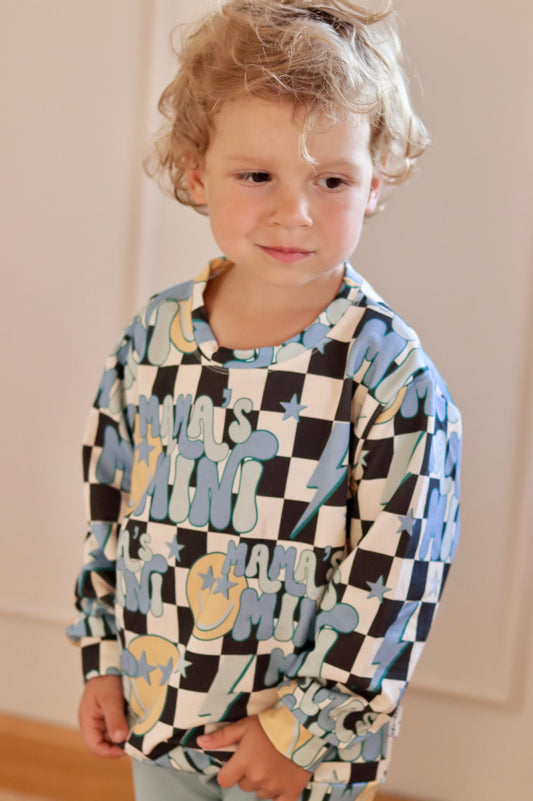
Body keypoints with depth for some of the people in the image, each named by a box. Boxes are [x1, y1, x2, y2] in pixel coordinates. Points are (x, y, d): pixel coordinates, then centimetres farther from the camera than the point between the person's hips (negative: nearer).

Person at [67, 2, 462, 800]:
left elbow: (394, 584, -16)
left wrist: (304, 730, -14)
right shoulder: (154, 337, -5)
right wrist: (102, 658, 6)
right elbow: (109, 503, 5)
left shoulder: (394, 378, -19)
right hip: (154, 712, 4)